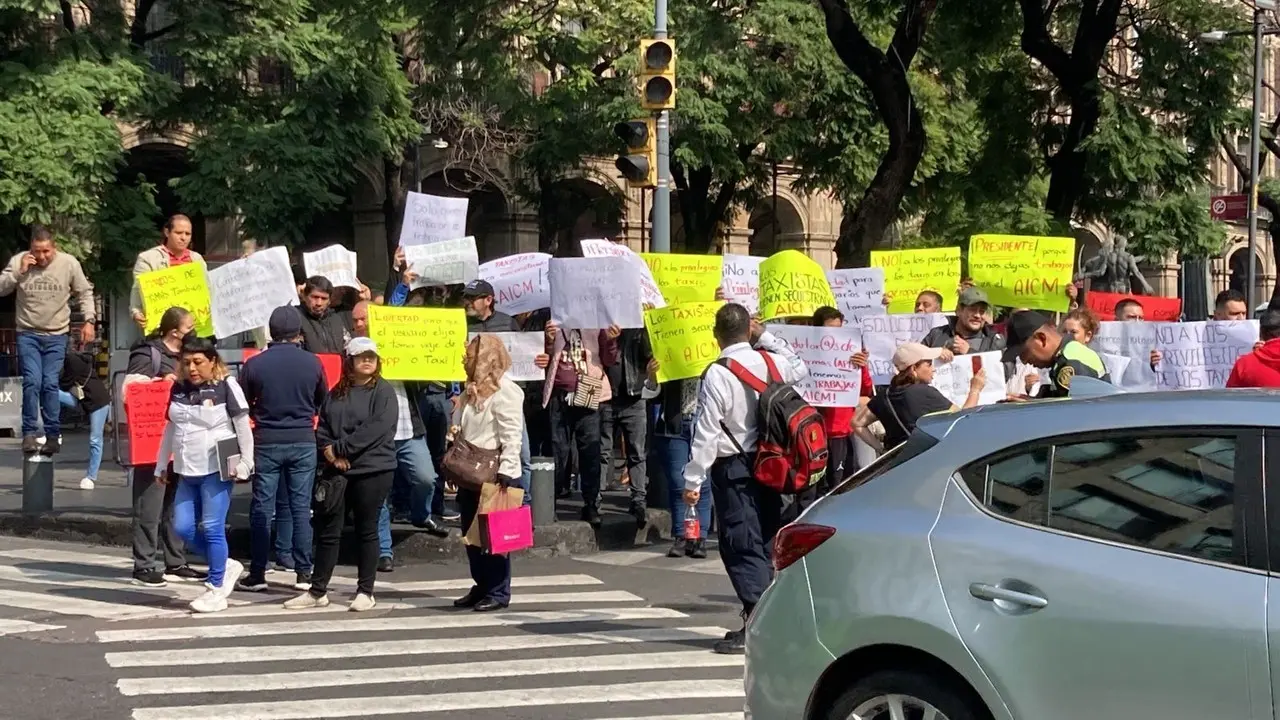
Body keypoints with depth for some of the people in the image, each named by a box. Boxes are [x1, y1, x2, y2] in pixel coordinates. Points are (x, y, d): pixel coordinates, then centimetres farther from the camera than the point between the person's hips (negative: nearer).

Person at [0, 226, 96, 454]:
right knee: (32, 382, -12)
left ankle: (53, 435, 4)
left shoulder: (69, 264, -4)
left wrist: (88, 320, -2)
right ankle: (29, 433, -5)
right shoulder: (18, 261, -4)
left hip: (56, 336, 0)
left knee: (50, 384, -6)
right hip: (28, 334, 0)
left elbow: (85, 293, 5)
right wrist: (18, 272, -16)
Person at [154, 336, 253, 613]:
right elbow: (170, 429, 18)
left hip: (216, 469, -7)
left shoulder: (226, 387, -7)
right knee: (183, 528, 3)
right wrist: (161, 465, 18)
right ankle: (226, 565, 21)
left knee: (212, 528, -5)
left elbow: (243, 427, -6)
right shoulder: (178, 389, 10)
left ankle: (216, 589, 6)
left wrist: (246, 463, -8)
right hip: (186, 471, 7)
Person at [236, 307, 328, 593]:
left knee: (262, 508, 5)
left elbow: (243, 405, 2)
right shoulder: (312, 363, -4)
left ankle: (257, 574, 7)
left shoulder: (254, 364, -7)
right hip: (303, 441, 1)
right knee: (301, 507, 6)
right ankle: (303, 573, 7)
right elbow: (324, 403, 10)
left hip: (266, 442, -1)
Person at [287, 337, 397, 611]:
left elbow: (377, 427, -16)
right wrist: (329, 452, -9)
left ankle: (365, 591, 12)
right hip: (336, 471, 5)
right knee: (327, 531, 6)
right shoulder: (337, 393, 13)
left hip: (372, 470, -5)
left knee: (367, 530, 4)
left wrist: (340, 447, -15)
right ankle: (317, 591, 14)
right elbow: (321, 427, 11)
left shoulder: (383, 391, -4)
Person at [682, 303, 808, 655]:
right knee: (765, 544, 14)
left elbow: (707, 432, -16)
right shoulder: (770, 361, 1)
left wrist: (693, 481, -10)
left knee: (741, 547, -5)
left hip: (733, 468, -6)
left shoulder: (717, 374, -15)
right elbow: (800, 369, 25)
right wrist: (767, 336, 22)